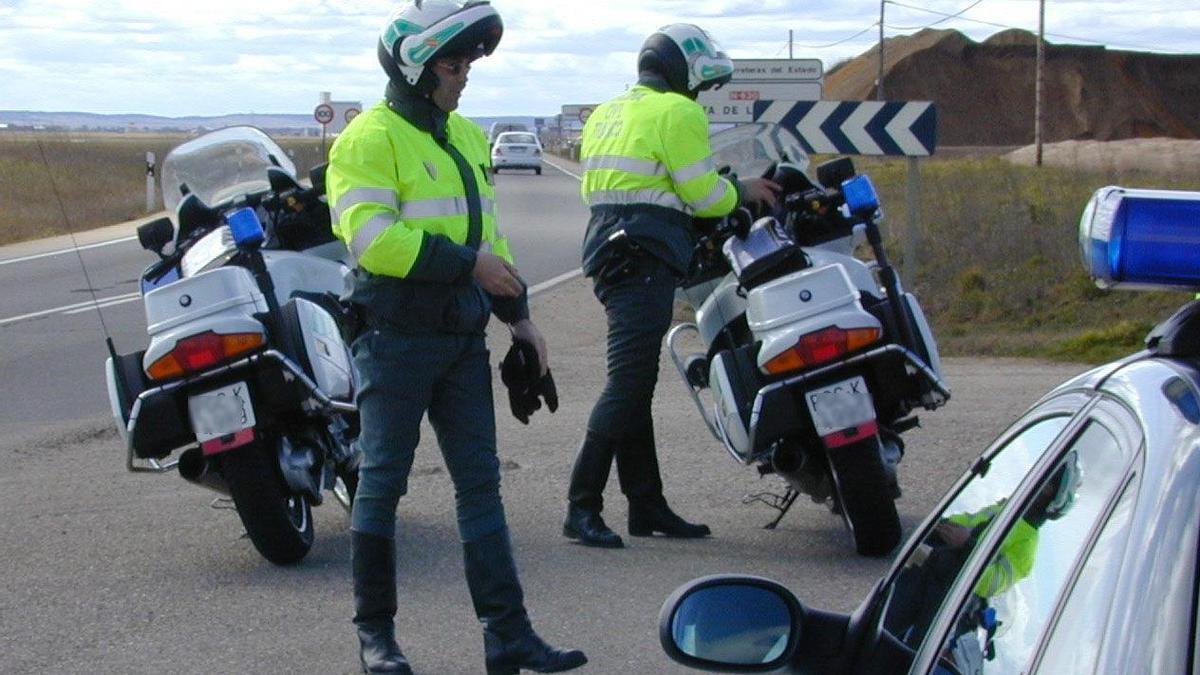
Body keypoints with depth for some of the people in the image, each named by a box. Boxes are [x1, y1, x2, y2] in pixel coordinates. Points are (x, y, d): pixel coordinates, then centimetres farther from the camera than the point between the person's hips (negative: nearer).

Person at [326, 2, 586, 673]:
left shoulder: (466, 135, 17)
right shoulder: (371, 139, -10)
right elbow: (372, 236, -22)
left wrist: (518, 313, 17)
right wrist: (467, 264, -22)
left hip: (462, 337, 8)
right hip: (396, 336, -7)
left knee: (481, 482, 5)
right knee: (383, 481, 1)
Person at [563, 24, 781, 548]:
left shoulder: (606, 113, 21)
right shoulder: (678, 113, -6)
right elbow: (703, 194, -9)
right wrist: (744, 191, 9)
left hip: (607, 254, 10)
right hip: (647, 258, -10)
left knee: (634, 386, 12)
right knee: (628, 385, -12)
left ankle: (647, 504, 16)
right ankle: (582, 509, -14)